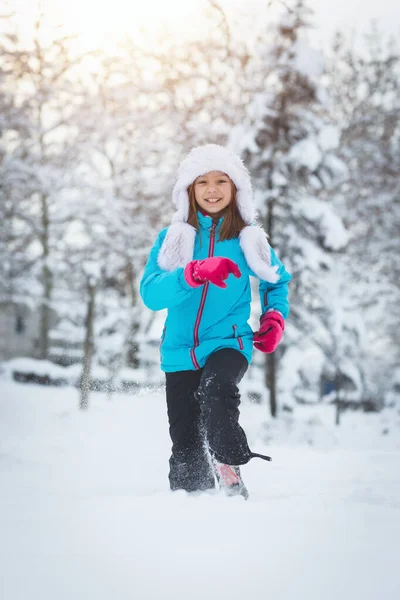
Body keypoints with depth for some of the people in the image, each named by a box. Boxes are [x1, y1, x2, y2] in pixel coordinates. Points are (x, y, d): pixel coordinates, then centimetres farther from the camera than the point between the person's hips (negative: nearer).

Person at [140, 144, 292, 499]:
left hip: (229, 341, -2)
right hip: (181, 350, 2)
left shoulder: (249, 239, 5)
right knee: (185, 447, 5)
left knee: (216, 389, -35)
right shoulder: (174, 237, 3)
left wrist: (275, 317, 3)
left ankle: (229, 472, -23)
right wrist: (196, 273, -28)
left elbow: (278, 281, 23)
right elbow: (151, 293, -12)